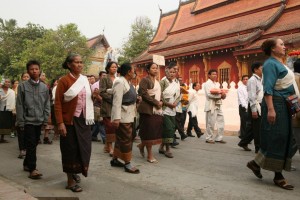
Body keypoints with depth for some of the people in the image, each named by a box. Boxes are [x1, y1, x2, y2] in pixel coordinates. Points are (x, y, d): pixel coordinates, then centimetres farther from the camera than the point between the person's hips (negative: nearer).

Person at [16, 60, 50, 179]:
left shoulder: (44, 87, 6)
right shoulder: (23, 86, -2)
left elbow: (47, 105, 7)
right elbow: (19, 105, -3)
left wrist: (45, 120, 2)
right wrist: (21, 122, -7)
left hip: (39, 121, 4)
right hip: (28, 121, -4)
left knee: (34, 144, 12)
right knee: (31, 145, -7)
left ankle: (26, 164, 30)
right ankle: (32, 169, -2)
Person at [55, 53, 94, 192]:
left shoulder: (85, 79, 9)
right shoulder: (64, 80, -9)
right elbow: (57, 103, -12)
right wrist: (60, 123, -19)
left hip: (84, 120, 6)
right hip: (70, 120, -6)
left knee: (84, 148, 12)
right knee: (70, 149, 3)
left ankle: (75, 172, 36)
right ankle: (70, 181, 18)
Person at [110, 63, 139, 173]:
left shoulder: (128, 82, 13)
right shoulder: (120, 82, -17)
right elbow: (117, 101, -23)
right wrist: (116, 118, -27)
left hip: (128, 115, 10)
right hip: (122, 116, -10)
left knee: (120, 138, 16)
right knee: (126, 139, -3)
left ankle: (114, 159, 28)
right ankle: (127, 164, 8)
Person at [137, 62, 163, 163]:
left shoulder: (157, 82, 21)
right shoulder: (145, 80, -4)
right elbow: (144, 94, -15)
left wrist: (161, 102, 3)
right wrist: (156, 102, -15)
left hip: (157, 109, 8)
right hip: (148, 109, -8)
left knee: (156, 130, 3)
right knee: (149, 131, -3)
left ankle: (142, 145, 27)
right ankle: (150, 155, 8)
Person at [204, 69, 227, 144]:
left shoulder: (216, 84, 22)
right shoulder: (207, 84, -4)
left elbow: (218, 93, 21)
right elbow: (209, 94, -17)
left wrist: (223, 95, -1)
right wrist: (220, 95, -16)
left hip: (218, 106, 8)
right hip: (211, 106, -8)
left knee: (221, 122, 6)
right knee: (211, 123, -4)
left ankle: (219, 138, 14)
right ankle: (209, 138, 7)